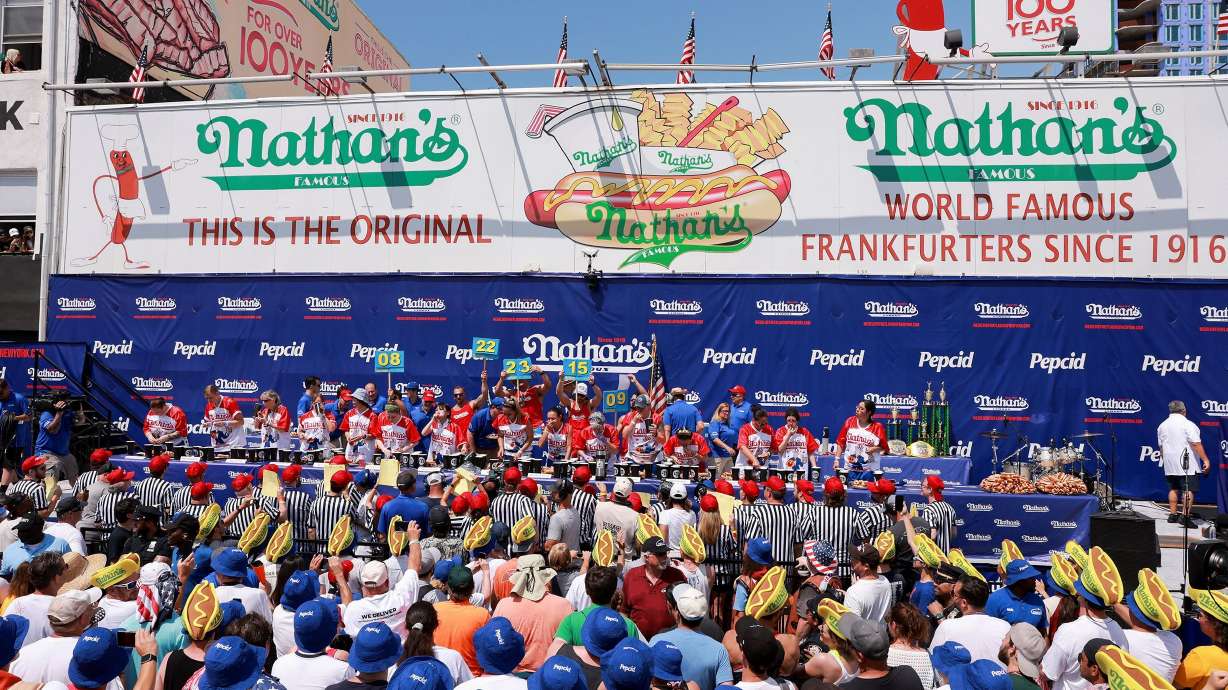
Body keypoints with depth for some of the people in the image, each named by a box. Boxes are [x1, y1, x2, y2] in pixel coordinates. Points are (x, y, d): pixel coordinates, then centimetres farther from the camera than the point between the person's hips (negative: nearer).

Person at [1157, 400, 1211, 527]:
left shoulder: (1162, 426, 10)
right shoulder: (1188, 425, -10)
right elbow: (1196, 444, -15)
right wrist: (1205, 460, -13)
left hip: (1170, 465, 6)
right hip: (1188, 465, -6)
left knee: (1173, 489, 13)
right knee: (1189, 489, -6)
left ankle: (1172, 514, 16)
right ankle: (1185, 516, -14)